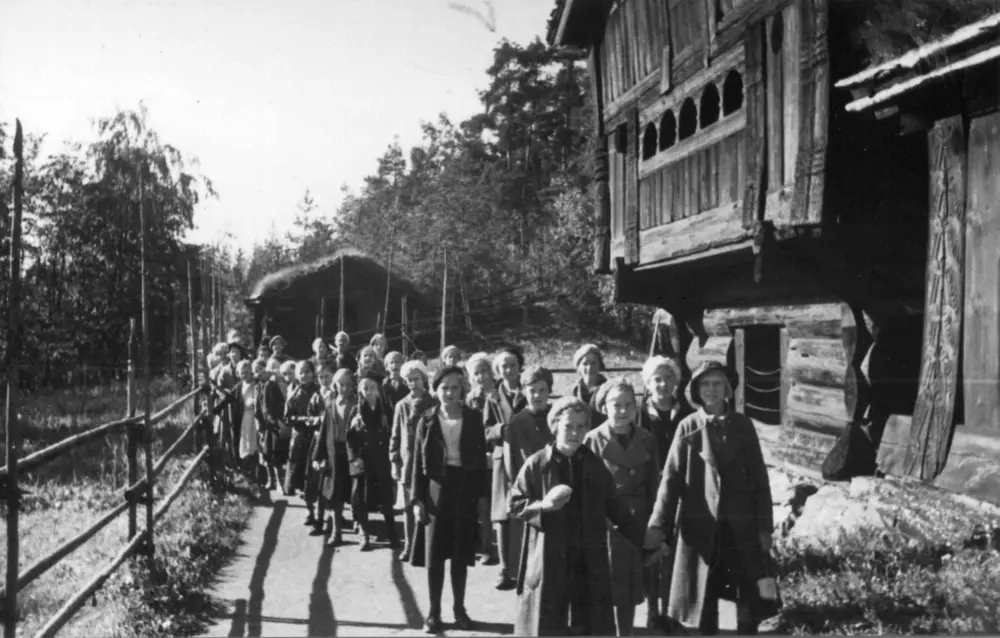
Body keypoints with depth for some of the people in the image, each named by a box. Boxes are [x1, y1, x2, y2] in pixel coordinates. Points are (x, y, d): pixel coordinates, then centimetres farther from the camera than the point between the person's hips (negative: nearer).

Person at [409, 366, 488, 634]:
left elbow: (481, 458, 1)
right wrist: (417, 499, -5)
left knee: (460, 555, 8)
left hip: (464, 491, 0)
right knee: (434, 556, 3)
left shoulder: (473, 418, 0)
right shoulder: (427, 420, 0)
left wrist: (481, 494, -4)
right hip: (435, 491, 0)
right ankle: (434, 612, 14)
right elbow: (419, 461, 0)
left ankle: (459, 609, 21)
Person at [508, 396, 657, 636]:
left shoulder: (595, 465, 7)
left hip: (589, 563, 3)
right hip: (549, 562, -3)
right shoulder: (536, 464, -3)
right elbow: (515, 503, 0)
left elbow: (613, 506, 14)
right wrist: (543, 505, -18)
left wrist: (644, 539, 12)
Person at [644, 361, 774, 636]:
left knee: (749, 597, 3)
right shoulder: (688, 427, 1)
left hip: (742, 525, 1)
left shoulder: (742, 425, 4)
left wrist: (765, 527, 0)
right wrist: (658, 524, -11)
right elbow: (671, 479, -2)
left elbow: (760, 479, 5)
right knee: (703, 599, 7)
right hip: (700, 525, -1)